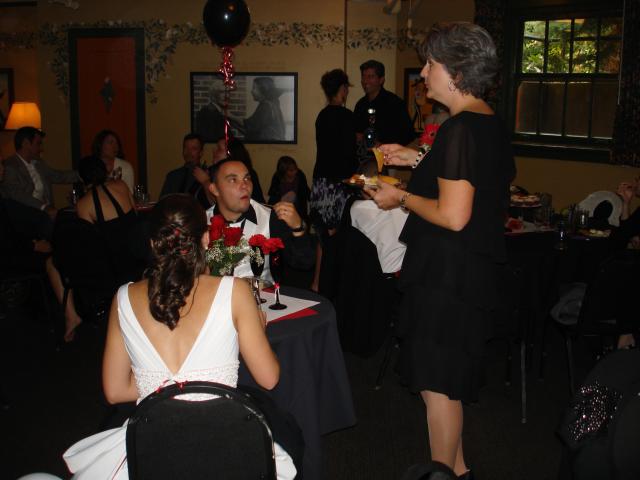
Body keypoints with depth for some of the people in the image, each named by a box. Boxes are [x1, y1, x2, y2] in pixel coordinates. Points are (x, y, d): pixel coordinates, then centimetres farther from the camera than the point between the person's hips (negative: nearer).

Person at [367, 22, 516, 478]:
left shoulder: (459, 128, -21)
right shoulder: (492, 124, 9)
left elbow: (453, 215, -27)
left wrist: (401, 197, -12)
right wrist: (419, 160, 17)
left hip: (448, 272, -10)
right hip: (474, 269, 10)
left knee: (437, 385, 4)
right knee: (451, 379, 22)